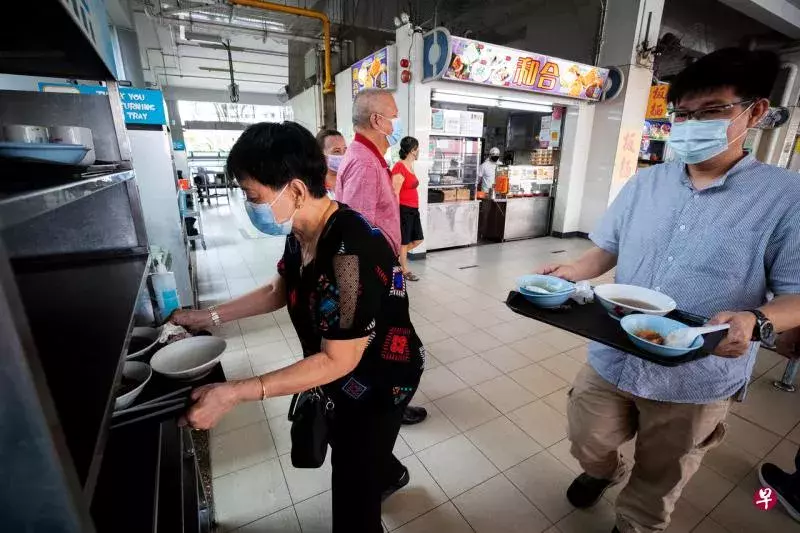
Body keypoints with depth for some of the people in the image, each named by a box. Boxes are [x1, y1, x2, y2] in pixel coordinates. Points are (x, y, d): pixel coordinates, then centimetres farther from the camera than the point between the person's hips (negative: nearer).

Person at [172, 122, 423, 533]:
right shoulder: (301, 232, -9)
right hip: (344, 374, 9)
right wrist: (208, 317, 5)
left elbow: (338, 359, -32)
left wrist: (233, 393, -31)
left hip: (380, 380, -8)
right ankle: (390, 475, 65)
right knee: (346, 446, 33)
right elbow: (280, 290, 8)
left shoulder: (351, 252, -36)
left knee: (352, 486, 13)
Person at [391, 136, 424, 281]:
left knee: (418, 239, 15)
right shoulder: (399, 167, -17)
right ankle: (405, 271, 20)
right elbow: (395, 193, -20)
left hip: (413, 209, 9)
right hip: (403, 209, -9)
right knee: (404, 241, 5)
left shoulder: (410, 166, 12)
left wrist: (415, 208, 17)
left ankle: (397, 254, 33)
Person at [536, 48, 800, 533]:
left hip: (696, 380, -2)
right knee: (588, 444, 24)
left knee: (660, 480, 23)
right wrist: (574, 271, -12)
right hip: (612, 359, 3)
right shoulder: (644, 183, 1)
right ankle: (605, 471, 59)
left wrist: (758, 323, -30)